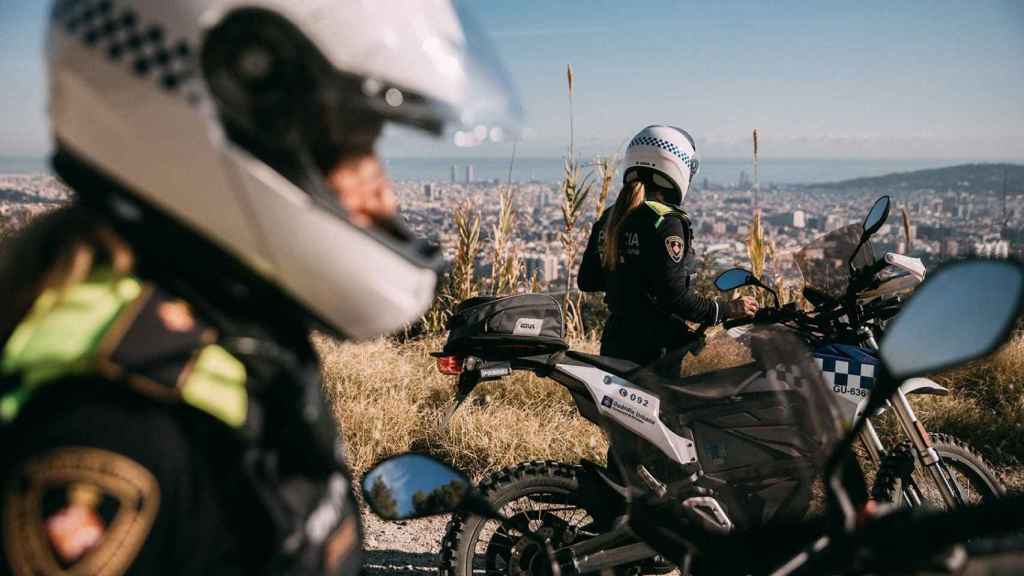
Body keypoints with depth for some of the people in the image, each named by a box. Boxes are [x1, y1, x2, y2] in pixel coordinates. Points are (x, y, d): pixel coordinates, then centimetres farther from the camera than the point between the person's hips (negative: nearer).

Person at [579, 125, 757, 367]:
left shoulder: (609, 218, 7)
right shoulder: (666, 222, -15)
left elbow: (586, 281, 13)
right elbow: (674, 298, -18)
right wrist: (729, 309, -8)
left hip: (614, 342, 8)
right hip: (655, 346, -8)